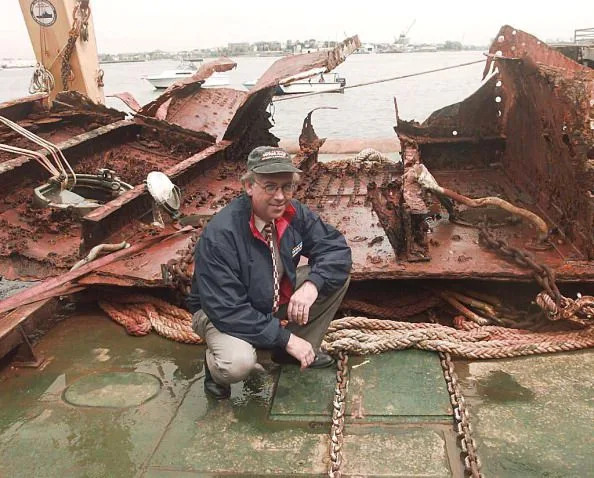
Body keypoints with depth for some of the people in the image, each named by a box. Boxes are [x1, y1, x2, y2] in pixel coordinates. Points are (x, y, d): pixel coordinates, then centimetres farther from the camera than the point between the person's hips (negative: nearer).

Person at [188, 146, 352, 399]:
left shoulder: (294, 214, -13)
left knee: (337, 276, -10)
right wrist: (285, 338, -29)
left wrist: (312, 284, -30)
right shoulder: (219, 235, -32)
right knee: (238, 363, -37)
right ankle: (215, 364, 2)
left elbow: (335, 247, -9)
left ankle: (304, 349, 7)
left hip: (278, 299, 6)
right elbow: (226, 310, -31)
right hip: (225, 313, -6)